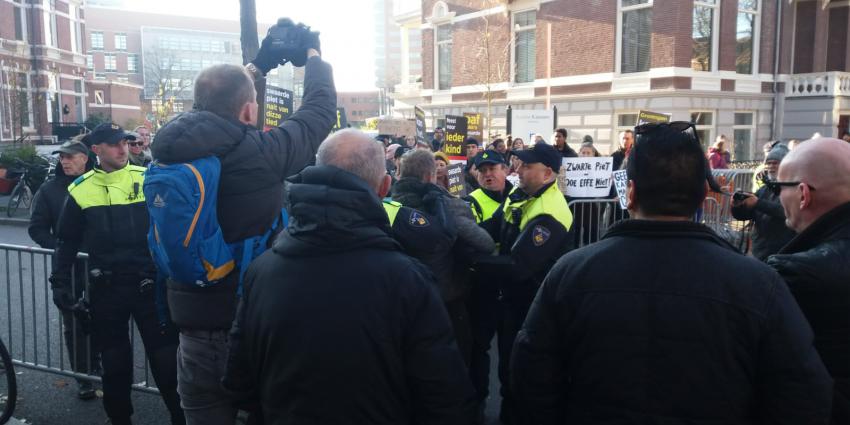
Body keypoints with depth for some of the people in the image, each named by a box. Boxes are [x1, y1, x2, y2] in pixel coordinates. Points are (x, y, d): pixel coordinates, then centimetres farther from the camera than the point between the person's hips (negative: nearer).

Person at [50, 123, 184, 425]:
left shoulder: (148, 179, -3)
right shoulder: (81, 189, 2)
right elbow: (67, 241, 11)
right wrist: (60, 281, 5)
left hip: (149, 284, -1)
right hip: (106, 288, 2)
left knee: (164, 355, 3)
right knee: (114, 359, 14)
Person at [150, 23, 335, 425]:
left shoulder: (175, 145, -4)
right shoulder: (262, 153, -18)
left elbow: (211, 109, 16)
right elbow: (320, 109, -3)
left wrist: (257, 65, 26)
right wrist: (312, 52, 15)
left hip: (194, 331, 5)